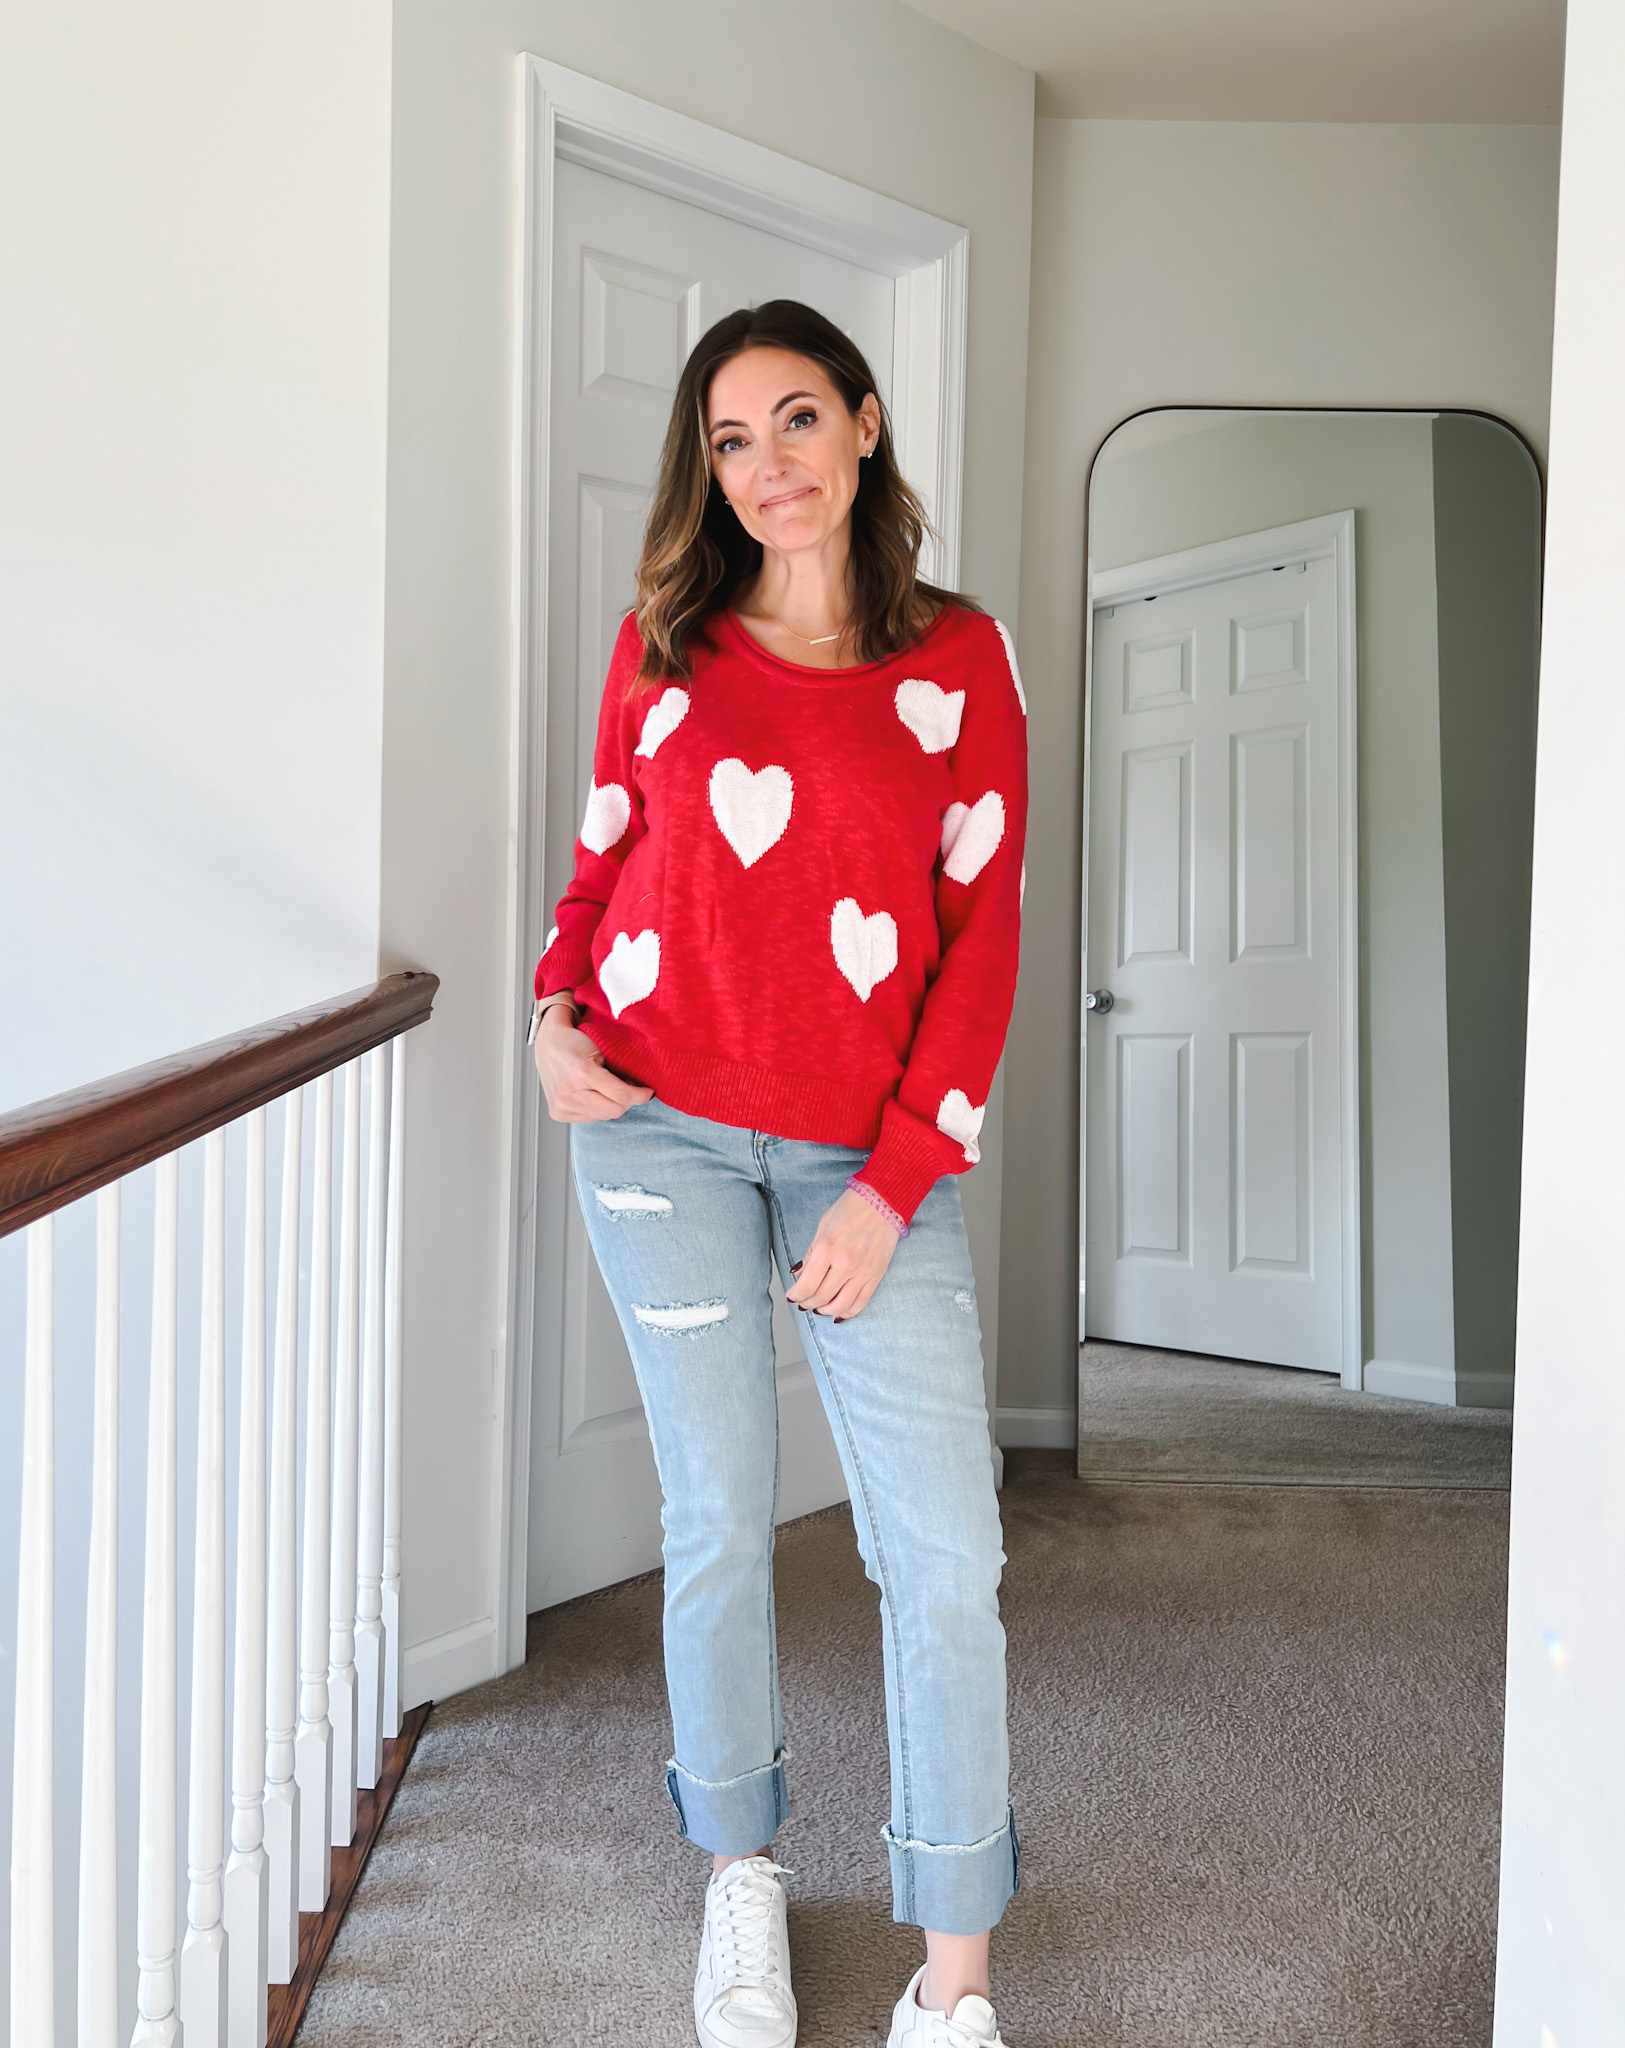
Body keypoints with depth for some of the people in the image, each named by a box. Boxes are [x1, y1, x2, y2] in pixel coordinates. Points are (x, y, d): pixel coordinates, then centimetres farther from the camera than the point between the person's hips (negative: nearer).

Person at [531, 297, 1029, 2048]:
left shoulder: (958, 657, 4)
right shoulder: (662, 642, 7)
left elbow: (984, 935, 0)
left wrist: (892, 1188, -7)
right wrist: (554, 1012, -4)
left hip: (870, 1157, 0)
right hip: (660, 1125, 1)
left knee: (945, 1557, -3)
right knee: (718, 1517, 8)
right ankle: (740, 1880, 33)